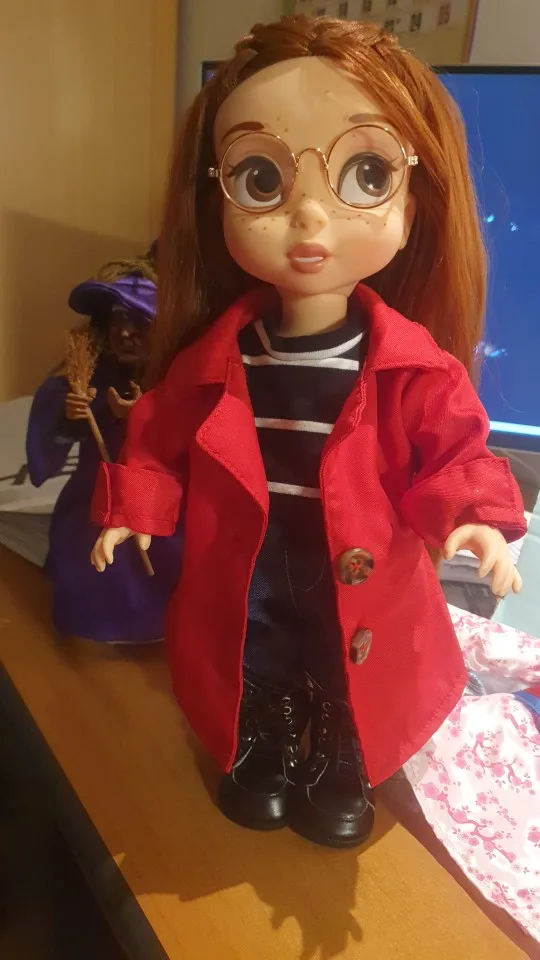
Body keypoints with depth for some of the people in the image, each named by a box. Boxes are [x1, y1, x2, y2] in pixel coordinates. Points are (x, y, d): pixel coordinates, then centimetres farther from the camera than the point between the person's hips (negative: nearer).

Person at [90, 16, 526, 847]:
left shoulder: (412, 366, -18)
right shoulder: (215, 356, -13)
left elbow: (455, 450, -11)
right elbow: (162, 436, 0)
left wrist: (476, 515, -28)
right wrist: (132, 507, -4)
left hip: (360, 591, -1)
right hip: (245, 583, 2)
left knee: (346, 696, 24)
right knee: (256, 687, 26)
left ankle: (342, 778, 54)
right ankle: (260, 762, 57)